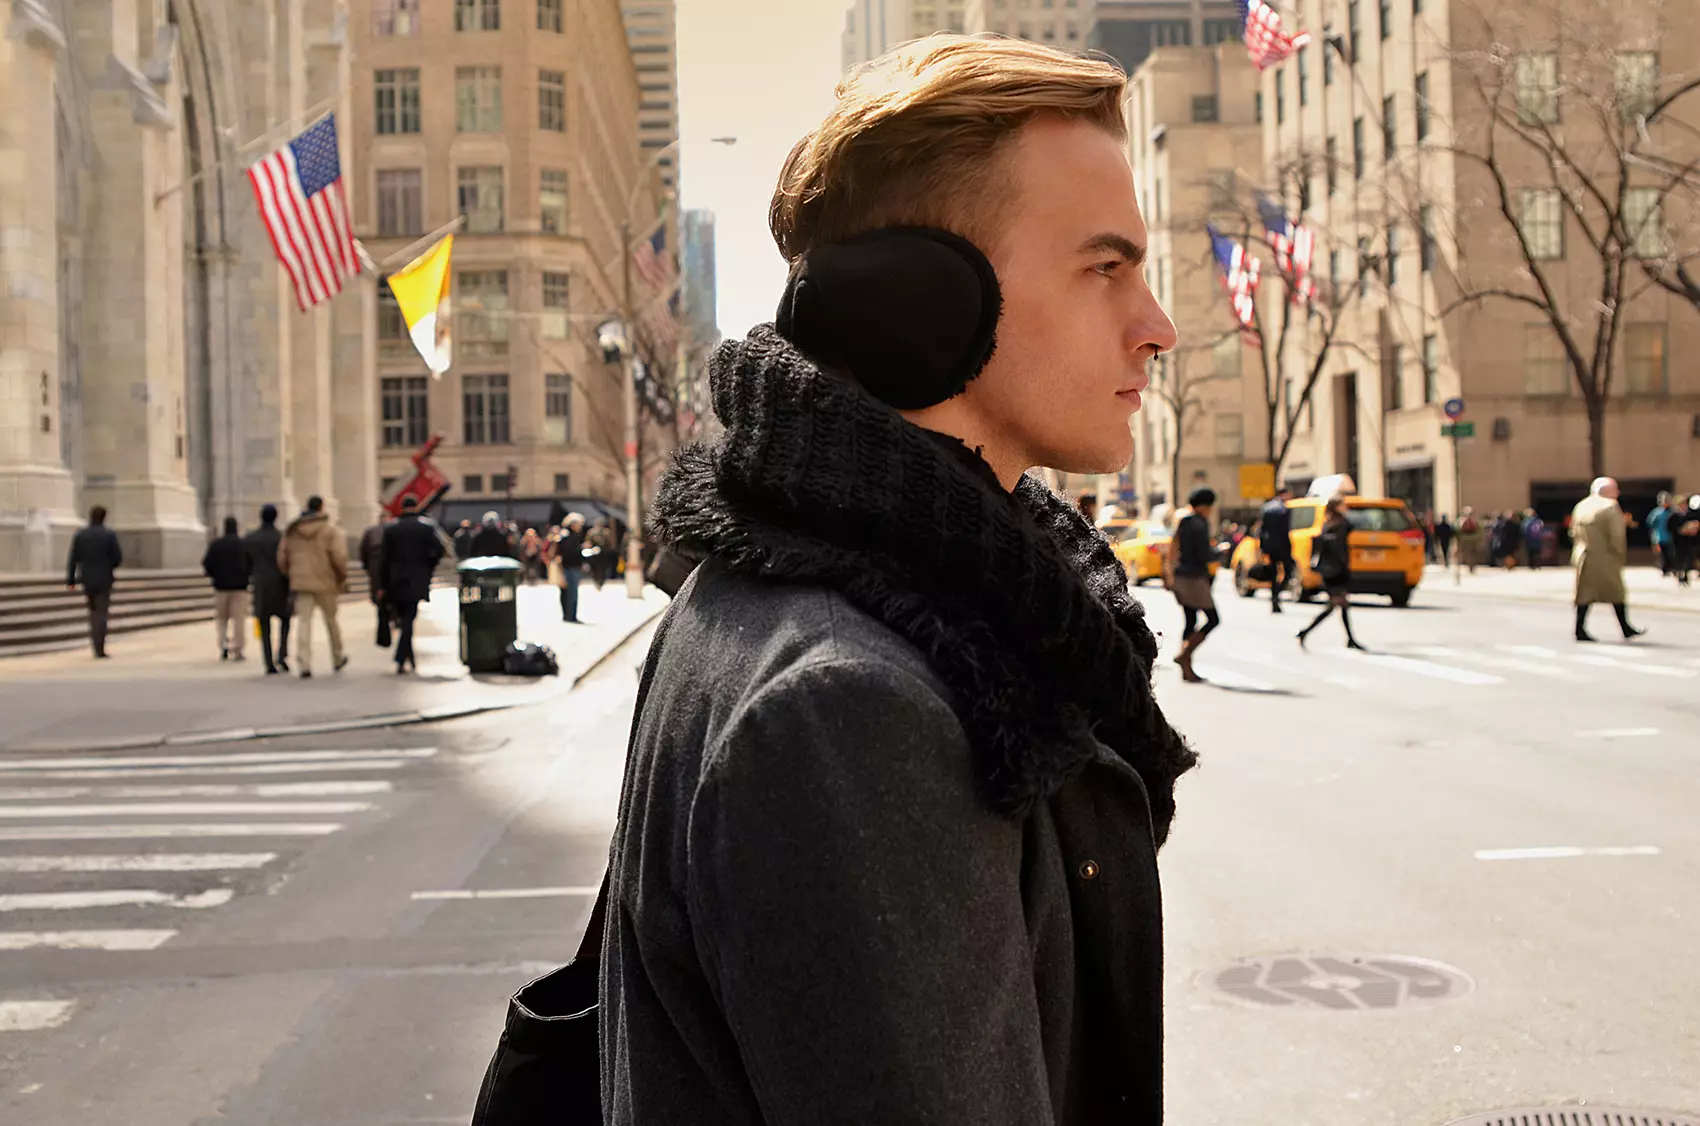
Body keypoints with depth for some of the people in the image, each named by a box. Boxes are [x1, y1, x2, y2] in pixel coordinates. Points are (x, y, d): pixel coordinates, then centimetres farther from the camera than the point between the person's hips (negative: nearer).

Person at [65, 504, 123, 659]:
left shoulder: (80, 535, 0)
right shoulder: (109, 535, -8)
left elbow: (73, 559, -2)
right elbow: (118, 558, -8)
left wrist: (70, 580, 1)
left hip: (87, 580, 3)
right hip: (104, 580, -3)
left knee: (93, 611, 20)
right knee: (101, 613, 0)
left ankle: (95, 642, 19)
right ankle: (99, 649, -7)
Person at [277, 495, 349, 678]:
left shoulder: (292, 531, 7)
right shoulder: (330, 530, -7)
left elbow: (282, 558, 8)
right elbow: (339, 557, -14)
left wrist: (291, 576, 21)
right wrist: (343, 577, 2)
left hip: (301, 582, 3)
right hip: (325, 582, -3)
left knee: (304, 623, 3)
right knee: (331, 621, 12)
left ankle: (305, 664, -7)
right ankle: (338, 660, 26)